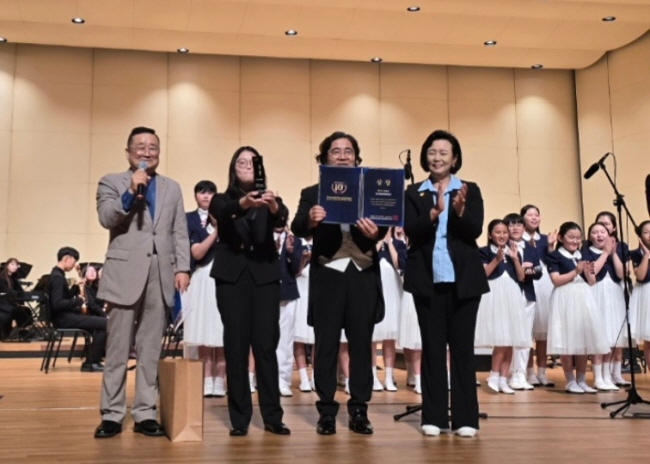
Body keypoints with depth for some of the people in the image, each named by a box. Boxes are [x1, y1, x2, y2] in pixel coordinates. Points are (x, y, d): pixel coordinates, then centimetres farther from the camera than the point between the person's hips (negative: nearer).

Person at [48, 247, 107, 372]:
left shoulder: (57, 275, 14)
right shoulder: (57, 277, -18)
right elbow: (57, 304, -27)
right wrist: (79, 301, -17)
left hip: (65, 316, 11)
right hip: (63, 318, -11)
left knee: (99, 321, 20)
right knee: (105, 323, -15)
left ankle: (90, 361, 15)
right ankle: (93, 362, -6)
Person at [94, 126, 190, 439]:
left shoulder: (172, 188, 17)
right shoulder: (111, 182, 7)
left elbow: (180, 233, 11)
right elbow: (106, 218, -10)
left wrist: (182, 268, 1)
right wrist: (130, 193, -21)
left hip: (161, 276, 3)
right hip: (125, 275, -3)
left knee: (151, 351, 6)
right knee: (117, 350, 2)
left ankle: (144, 413, 12)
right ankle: (112, 414, 9)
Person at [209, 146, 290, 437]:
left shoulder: (269, 200, 11)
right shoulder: (222, 200, 10)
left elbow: (282, 220, -12)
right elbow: (221, 214, -15)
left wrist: (274, 207, -36)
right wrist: (242, 203, -37)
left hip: (264, 276, 1)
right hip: (232, 276, 0)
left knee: (266, 345, -1)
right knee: (236, 346, -1)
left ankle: (272, 416, 6)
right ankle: (239, 418, 6)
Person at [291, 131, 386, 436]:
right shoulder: (312, 193, 7)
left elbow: (382, 226, -3)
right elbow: (297, 228, -9)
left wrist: (375, 232, -27)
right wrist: (309, 220, -32)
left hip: (363, 276, 1)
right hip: (327, 277, -1)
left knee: (361, 344, 6)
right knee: (326, 345, 3)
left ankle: (359, 411, 15)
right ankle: (326, 412, 11)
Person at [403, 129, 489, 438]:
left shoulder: (470, 190, 6)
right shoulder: (413, 193, 6)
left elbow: (475, 231, -7)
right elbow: (411, 232, -8)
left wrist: (459, 211, -26)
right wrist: (434, 212, -25)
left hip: (463, 277, 0)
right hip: (427, 278, 0)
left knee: (462, 346, 3)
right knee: (432, 346, 4)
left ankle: (465, 418, 9)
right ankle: (433, 417, 10)